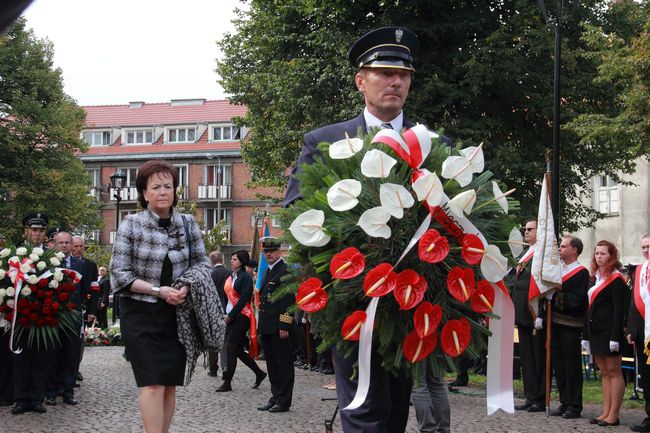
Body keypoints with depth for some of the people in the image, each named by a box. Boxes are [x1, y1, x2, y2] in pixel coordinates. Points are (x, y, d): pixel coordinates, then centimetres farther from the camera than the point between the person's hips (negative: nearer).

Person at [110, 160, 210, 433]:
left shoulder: (187, 223, 4)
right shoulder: (131, 224, -6)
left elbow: (202, 263, 8)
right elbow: (119, 273, -8)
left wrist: (187, 287, -13)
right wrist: (158, 291, -17)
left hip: (177, 314, 4)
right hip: (141, 313, -4)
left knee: (170, 384, 5)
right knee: (153, 383, -13)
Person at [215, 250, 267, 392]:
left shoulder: (246, 277, -10)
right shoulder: (231, 276, 14)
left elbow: (243, 299, -16)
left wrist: (230, 315, -15)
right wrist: (225, 313, 6)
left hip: (241, 316, -8)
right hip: (230, 316, 8)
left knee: (231, 347, -8)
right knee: (238, 350, 9)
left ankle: (227, 383, -2)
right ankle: (259, 373, 24)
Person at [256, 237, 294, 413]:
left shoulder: (286, 271, -11)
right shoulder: (267, 272, 18)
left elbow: (289, 301, -16)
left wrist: (284, 326, -19)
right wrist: (261, 325, 17)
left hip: (280, 327, -9)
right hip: (267, 327, 9)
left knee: (283, 364, -2)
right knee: (272, 364, 13)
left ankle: (284, 401, 2)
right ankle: (276, 397, 20)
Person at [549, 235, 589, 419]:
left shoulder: (581, 273, -8)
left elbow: (577, 300, -16)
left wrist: (556, 295, -15)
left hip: (570, 325, -7)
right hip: (555, 323, 7)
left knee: (572, 366, -1)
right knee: (558, 365, 11)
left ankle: (575, 405, 5)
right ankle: (564, 402, 20)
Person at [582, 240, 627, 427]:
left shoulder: (616, 280, -9)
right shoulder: (595, 278, 15)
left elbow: (619, 310, -14)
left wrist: (615, 337, -20)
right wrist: (585, 335, 15)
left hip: (609, 331, -8)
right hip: (595, 330, 8)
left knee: (613, 371, -3)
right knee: (604, 372, 9)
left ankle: (613, 415, -1)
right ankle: (606, 412, 12)